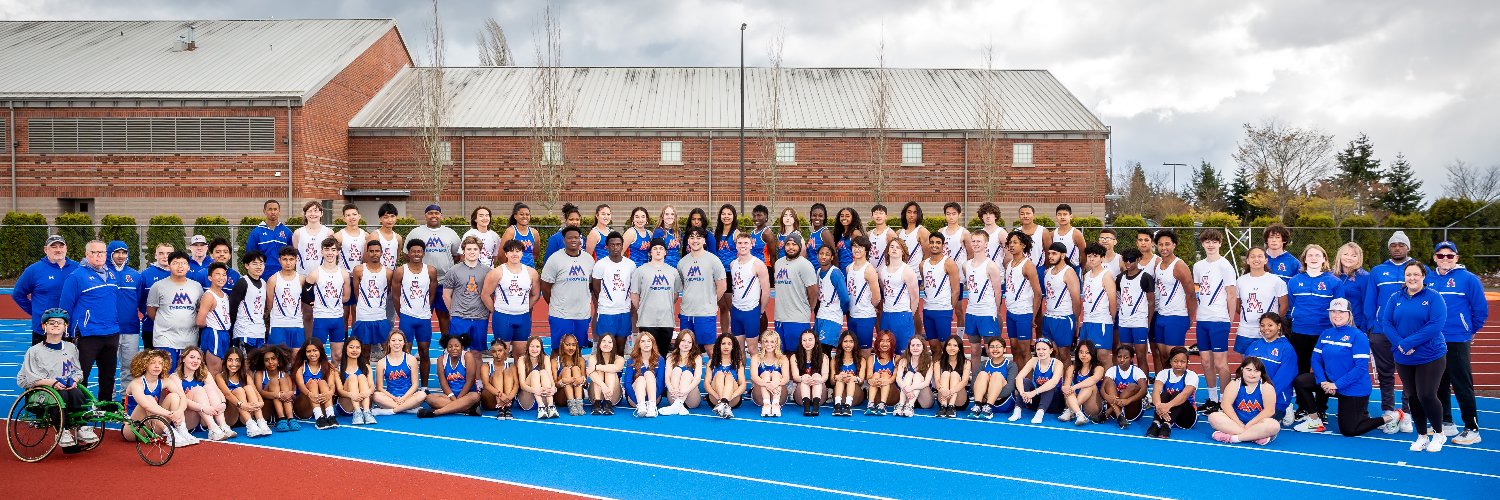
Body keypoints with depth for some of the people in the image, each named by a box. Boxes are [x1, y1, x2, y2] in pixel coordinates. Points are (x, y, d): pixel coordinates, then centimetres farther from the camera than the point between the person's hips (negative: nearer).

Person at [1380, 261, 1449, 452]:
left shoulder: (1434, 297, -6)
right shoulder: (1395, 299, 7)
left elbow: (1435, 325, -17)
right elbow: (1386, 323, 1)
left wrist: (1408, 343, -20)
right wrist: (1400, 344, -16)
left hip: (1430, 357, -4)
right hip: (1403, 359, 4)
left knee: (1426, 396, -9)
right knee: (1413, 397, 10)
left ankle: (1439, 433, 14)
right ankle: (1422, 436, 24)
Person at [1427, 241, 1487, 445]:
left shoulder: (1468, 279, -5)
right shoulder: (1428, 279, 7)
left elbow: (1481, 309, -2)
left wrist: (1470, 330, 7)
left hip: (1457, 342, -5)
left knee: (1462, 386, -4)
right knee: (1439, 384, 13)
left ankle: (1472, 429, 3)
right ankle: (1446, 423, 25)